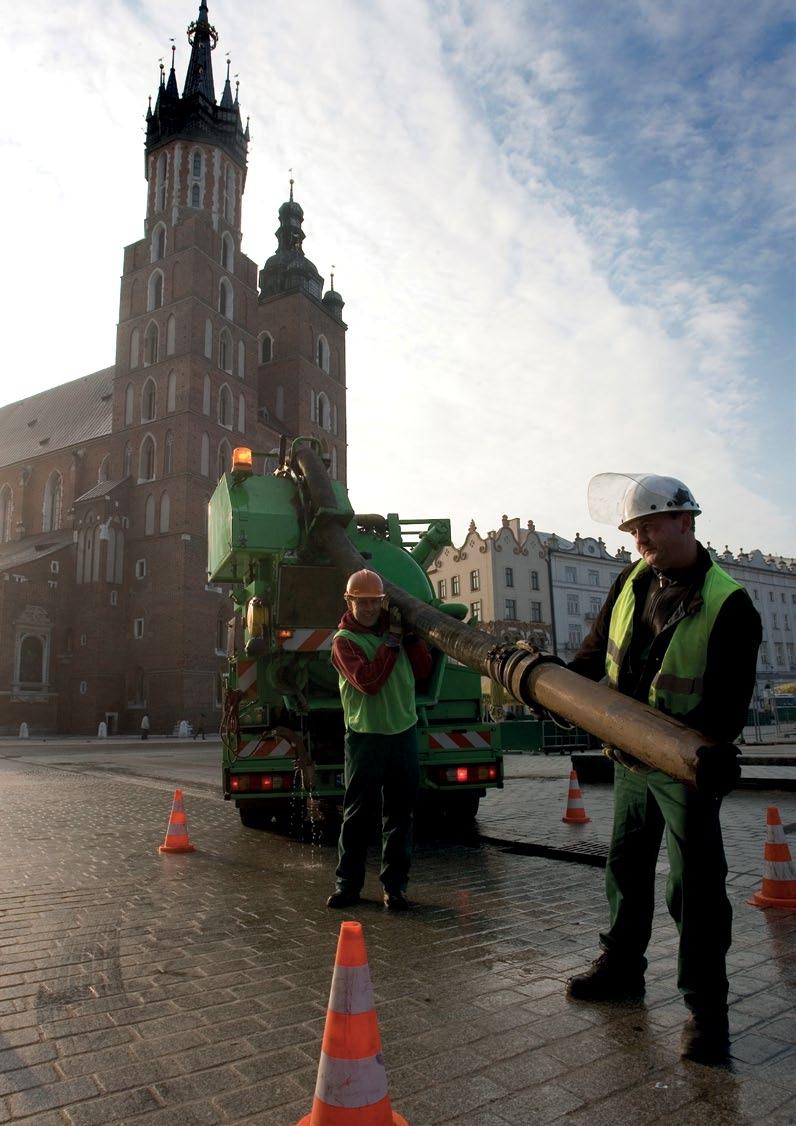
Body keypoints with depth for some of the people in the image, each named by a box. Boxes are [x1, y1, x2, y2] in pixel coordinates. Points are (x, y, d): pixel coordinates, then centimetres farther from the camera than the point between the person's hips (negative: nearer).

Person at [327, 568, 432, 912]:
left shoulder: (393, 625, 10)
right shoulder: (344, 641, -5)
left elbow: (423, 670, 7)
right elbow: (368, 681, -21)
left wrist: (410, 634, -3)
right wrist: (392, 641, -15)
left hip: (404, 732, 5)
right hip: (365, 736, -4)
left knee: (400, 813, 8)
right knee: (357, 814, 4)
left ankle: (394, 885, 18)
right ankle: (348, 883, 18)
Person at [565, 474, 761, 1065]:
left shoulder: (728, 603, -18)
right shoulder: (633, 580, 1)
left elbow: (728, 704, -20)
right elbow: (597, 651, 10)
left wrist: (697, 748, -33)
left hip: (687, 769, -6)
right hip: (630, 758, 7)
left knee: (696, 886, 3)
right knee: (627, 867, 19)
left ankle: (706, 1006, 21)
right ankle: (621, 967, 38)